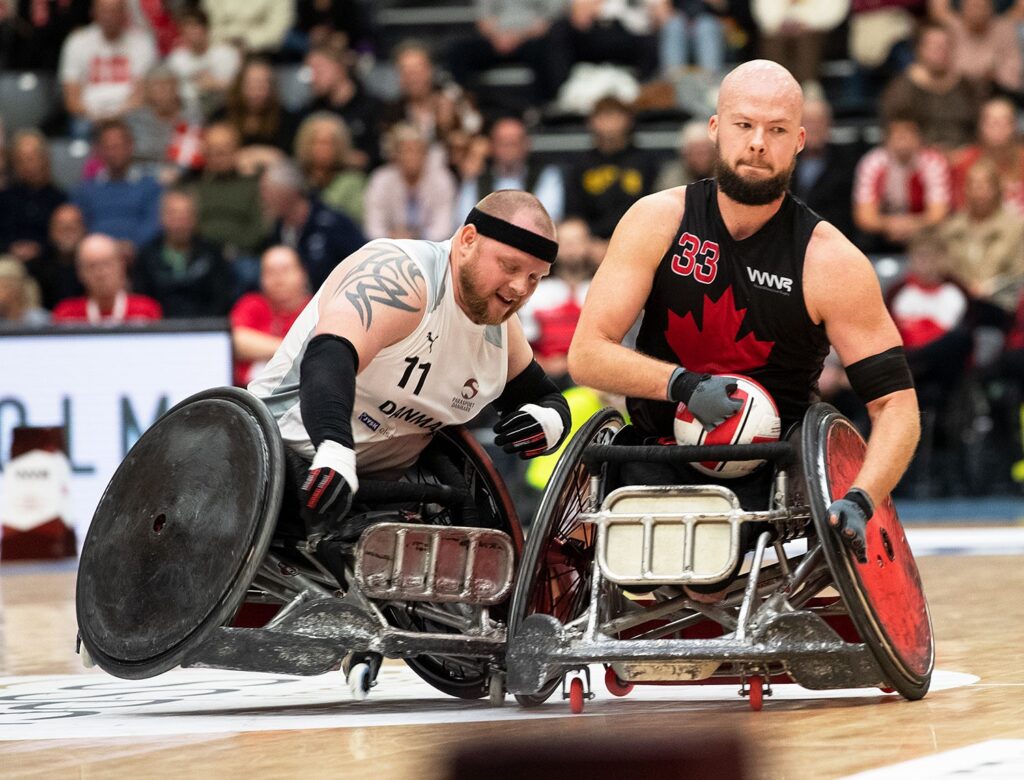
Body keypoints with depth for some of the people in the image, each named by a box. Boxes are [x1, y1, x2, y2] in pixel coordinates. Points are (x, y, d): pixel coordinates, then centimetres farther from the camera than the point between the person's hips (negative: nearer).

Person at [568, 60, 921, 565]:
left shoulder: (830, 262, -7)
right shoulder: (657, 221, -3)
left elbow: (895, 403, -9)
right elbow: (586, 354, -6)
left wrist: (860, 501, -27)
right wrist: (681, 384, -24)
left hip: (773, 473, -1)